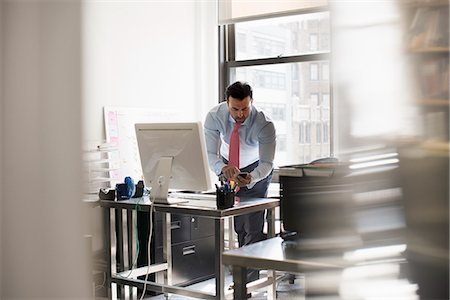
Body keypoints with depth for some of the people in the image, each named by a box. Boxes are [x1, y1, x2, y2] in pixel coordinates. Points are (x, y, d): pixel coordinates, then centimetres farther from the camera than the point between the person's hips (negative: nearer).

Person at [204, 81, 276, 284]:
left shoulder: (264, 125, -32)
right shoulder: (214, 116, -25)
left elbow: (267, 163, -30)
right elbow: (209, 153, -24)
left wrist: (251, 179, -52)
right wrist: (222, 168, -47)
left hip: (256, 170, -3)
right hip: (227, 167, 3)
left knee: (252, 226, -12)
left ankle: (249, 282, -4)